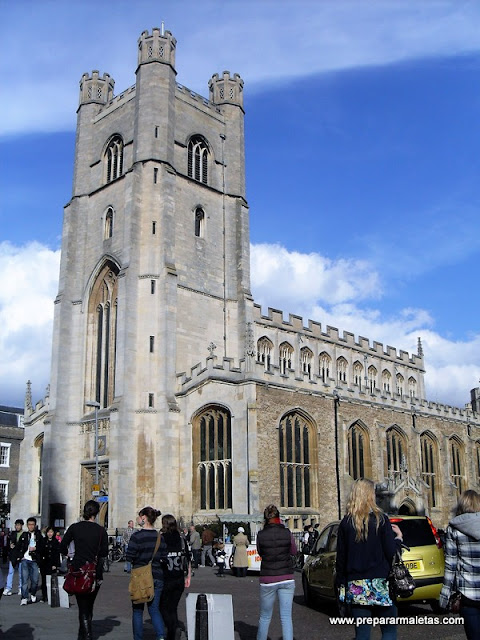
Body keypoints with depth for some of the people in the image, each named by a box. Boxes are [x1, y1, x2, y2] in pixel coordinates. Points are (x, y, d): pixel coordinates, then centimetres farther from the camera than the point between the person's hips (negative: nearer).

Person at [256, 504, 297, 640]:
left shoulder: (261, 535, -8)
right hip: (287, 579, 0)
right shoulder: (287, 533, -6)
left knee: (265, 617, 15)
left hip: (267, 580, 0)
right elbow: (294, 551, 9)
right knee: (286, 617, 5)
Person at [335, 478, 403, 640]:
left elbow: (341, 558, 5)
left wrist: (341, 584, 13)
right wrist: (398, 537, 10)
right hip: (379, 584, -3)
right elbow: (391, 552, -8)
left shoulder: (346, 523, 2)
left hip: (355, 586, 3)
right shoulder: (380, 519, -7)